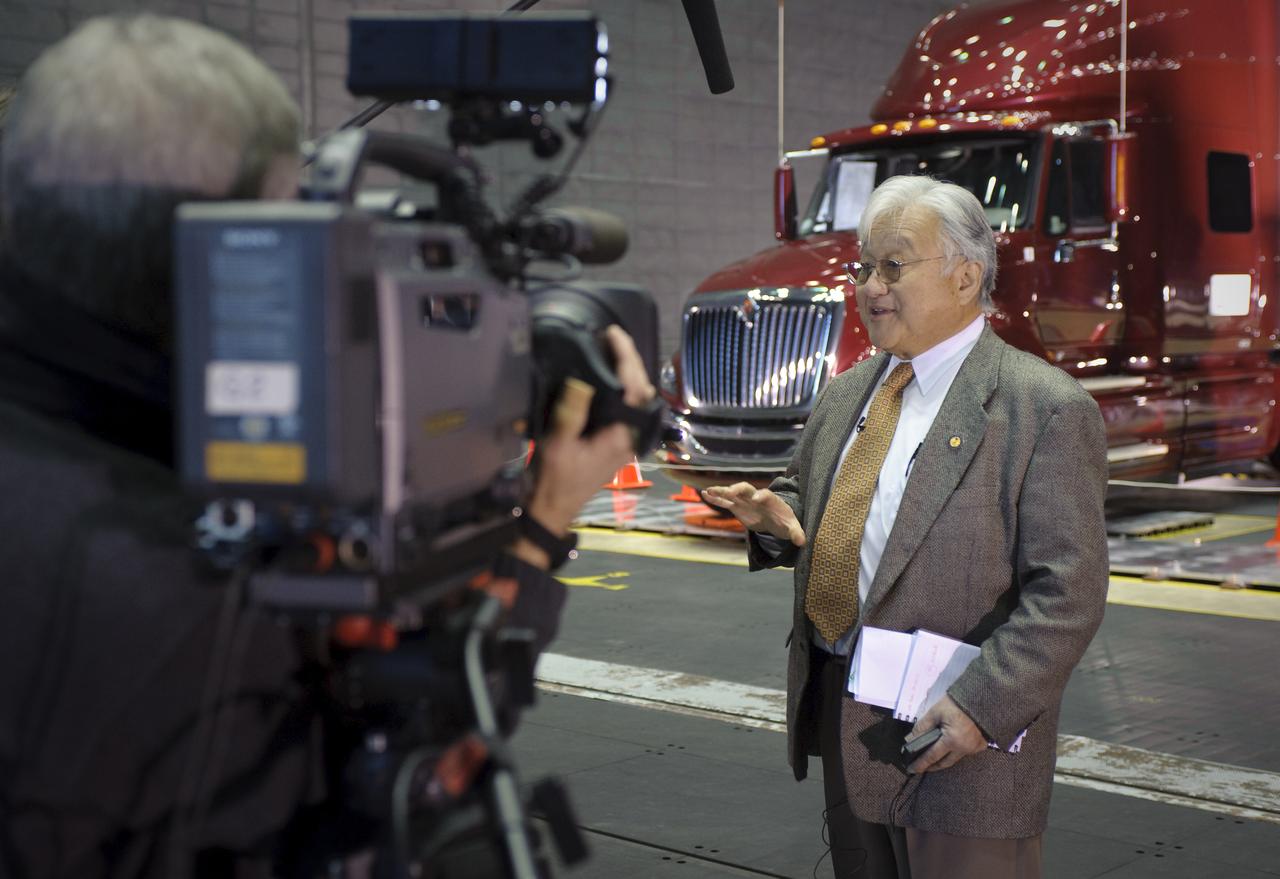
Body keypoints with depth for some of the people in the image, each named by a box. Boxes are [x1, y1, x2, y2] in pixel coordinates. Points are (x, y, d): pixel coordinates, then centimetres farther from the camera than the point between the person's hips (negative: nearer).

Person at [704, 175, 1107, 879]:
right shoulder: (846, 395, 12)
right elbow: (813, 506, 24)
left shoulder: (1047, 409, -12)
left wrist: (982, 707, -23)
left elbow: (1066, 593, -16)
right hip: (842, 722, 7)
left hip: (957, 739, -7)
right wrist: (776, 518, 1)